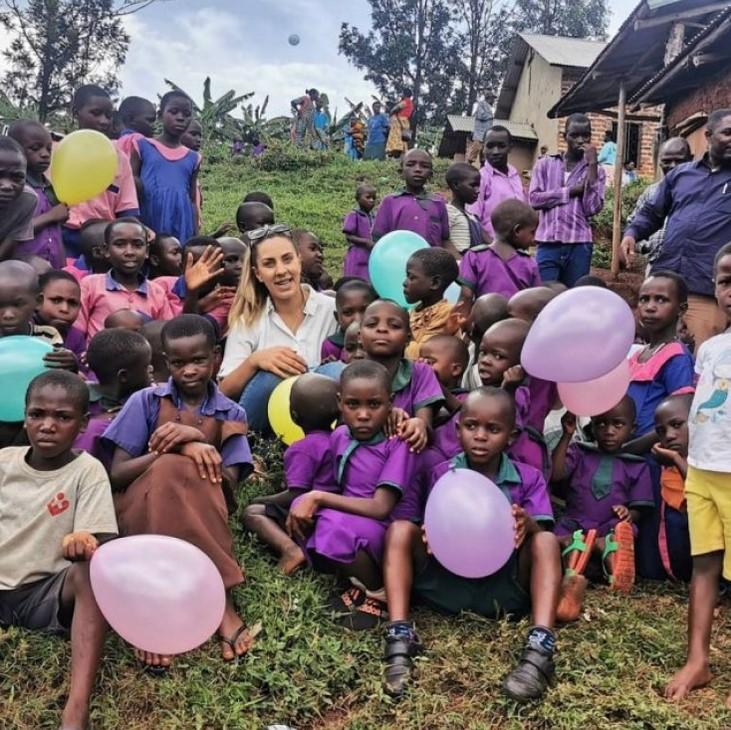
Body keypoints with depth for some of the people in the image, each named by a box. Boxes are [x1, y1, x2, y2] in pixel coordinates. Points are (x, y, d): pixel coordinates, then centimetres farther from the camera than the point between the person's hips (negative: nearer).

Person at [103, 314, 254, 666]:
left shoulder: (230, 414, 5)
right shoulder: (145, 401, 1)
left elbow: (228, 487, -5)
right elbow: (116, 475, -6)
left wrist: (198, 439, -20)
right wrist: (175, 449, -21)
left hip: (199, 515, 1)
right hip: (139, 511, -1)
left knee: (192, 465, -33)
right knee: (171, 469, -34)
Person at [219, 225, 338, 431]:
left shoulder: (332, 310, 0)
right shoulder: (248, 319, 2)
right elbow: (225, 391, -3)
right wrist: (254, 361, -23)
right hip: (258, 430, 0)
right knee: (270, 378, -31)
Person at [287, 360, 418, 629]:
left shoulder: (399, 443, -16)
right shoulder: (340, 436, 1)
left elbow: (380, 507, -22)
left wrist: (318, 497, -22)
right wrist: (307, 501, -6)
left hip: (384, 533, -6)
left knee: (337, 528, -35)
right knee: (302, 507, -20)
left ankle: (377, 591, -6)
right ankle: (359, 578, -7)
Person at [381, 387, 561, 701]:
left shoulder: (528, 478, 2)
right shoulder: (442, 474, 2)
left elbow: (541, 534, -9)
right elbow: (432, 531, -4)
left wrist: (528, 524, -34)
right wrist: (433, 534, -30)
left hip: (504, 587, 0)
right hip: (447, 583, 1)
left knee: (546, 540, -23)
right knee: (401, 529, -17)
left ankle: (540, 649, -37)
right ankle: (400, 638, -27)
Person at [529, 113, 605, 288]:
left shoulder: (595, 170, 10)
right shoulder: (545, 164, 11)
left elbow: (592, 208, -5)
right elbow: (534, 199, -2)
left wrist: (592, 164, -5)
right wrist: (572, 191, -6)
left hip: (579, 246, 1)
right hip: (549, 244, 0)